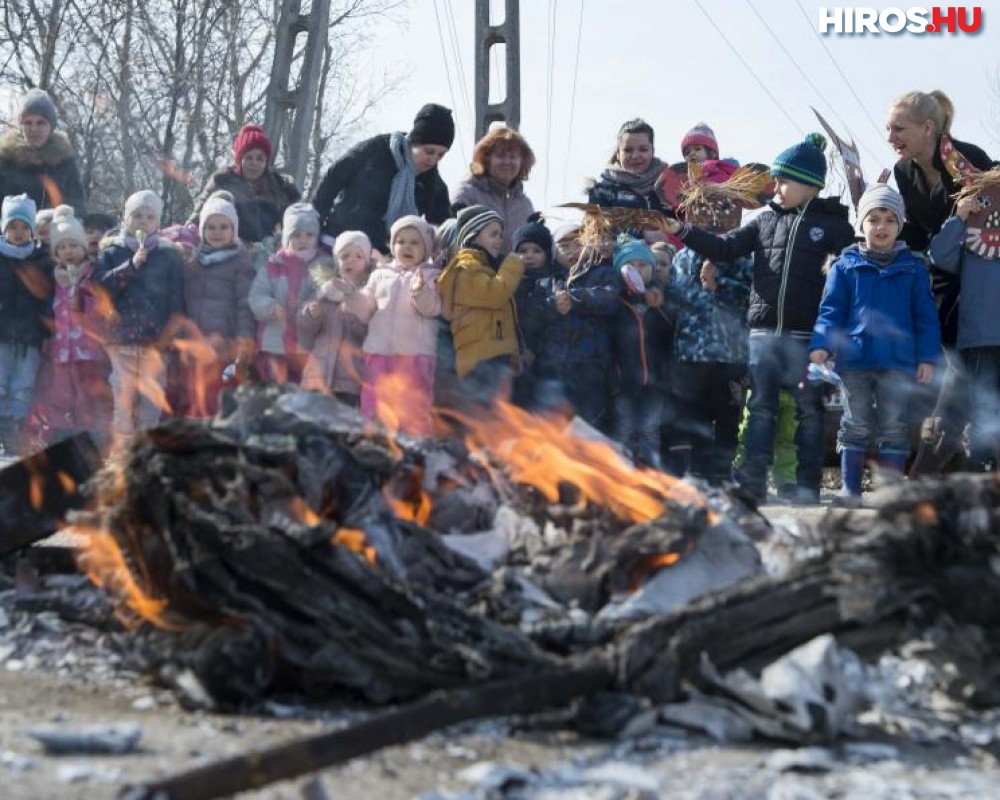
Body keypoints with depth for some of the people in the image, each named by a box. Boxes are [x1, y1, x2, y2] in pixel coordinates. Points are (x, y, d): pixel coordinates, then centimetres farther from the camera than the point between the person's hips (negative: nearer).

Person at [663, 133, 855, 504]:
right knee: (760, 408, 6)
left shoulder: (831, 223, 0)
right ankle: (752, 481, 8)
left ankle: (808, 484, 8)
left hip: (806, 334, -4)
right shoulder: (766, 220, 13)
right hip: (764, 331, 4)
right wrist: (682, 231, 0)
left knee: (809, 410, 3)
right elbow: (725, 247, 8)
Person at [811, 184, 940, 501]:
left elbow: (926, 317, 5)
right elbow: (831, 309, 0)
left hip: (898, 361, 0)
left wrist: (927, 357, -2)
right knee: (856, 425, 7)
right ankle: (850, 490, 13)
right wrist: (821, 344, -14)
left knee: (894, 427, 3)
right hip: (855, 359, 0)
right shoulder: (845, 266, 4)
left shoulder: (913, 268, 6)